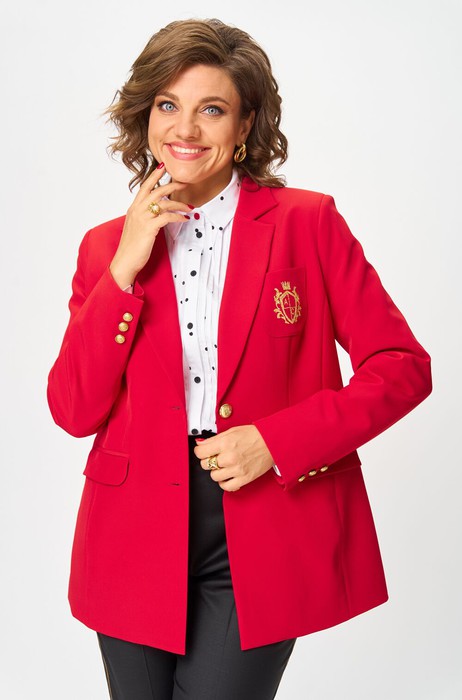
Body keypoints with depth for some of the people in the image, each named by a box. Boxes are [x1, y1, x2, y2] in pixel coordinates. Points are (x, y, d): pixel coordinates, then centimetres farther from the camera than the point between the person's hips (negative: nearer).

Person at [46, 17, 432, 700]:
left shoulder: (307, 223, -1)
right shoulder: (109, 246, 6)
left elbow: (402, 366, -4)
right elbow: (74, 411, -2)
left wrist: (276, 440, -14)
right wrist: (124, 271, -10)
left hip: (263, 547, -2)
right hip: (138, 539, 3)